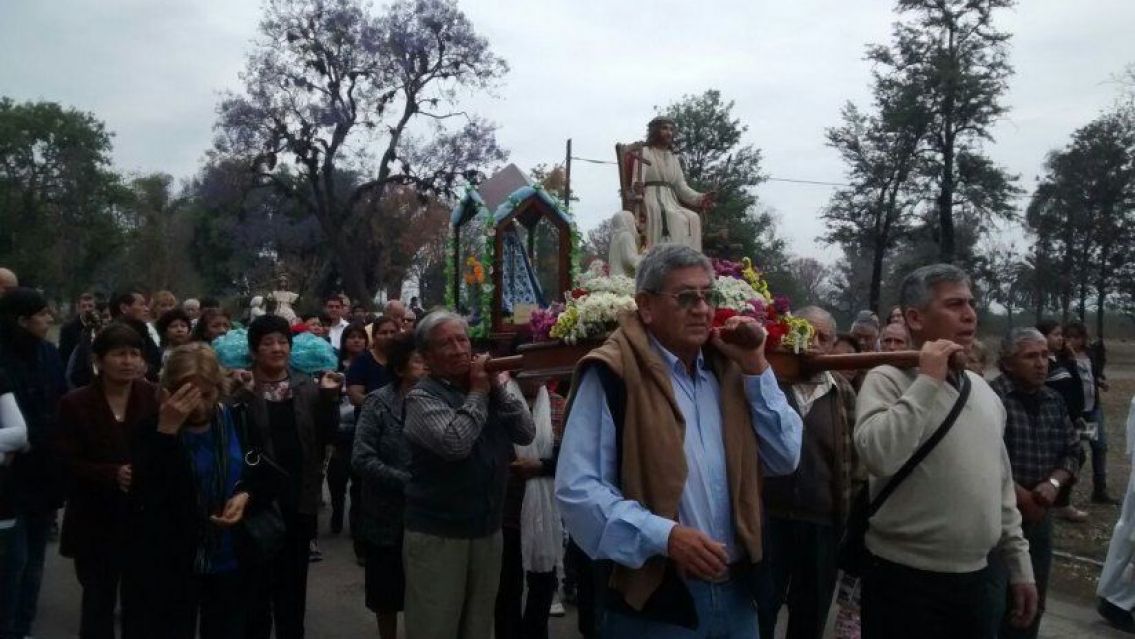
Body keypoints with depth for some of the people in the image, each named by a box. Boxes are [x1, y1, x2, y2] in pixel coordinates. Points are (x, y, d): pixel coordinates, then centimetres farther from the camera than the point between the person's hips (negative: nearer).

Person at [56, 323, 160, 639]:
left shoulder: (155, 397, -3)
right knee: (98, 602, 14)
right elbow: (67, 464, -7)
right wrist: (114, 474, -21)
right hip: (96, 523, 0)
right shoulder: (75, 403, -2)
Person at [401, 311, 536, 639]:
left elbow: (526, 433, 0)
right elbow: (455, 443, -28)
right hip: (437, 534, -6)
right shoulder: (422, 397, -11)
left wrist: (496, 388, -8)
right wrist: (477, 393, -15)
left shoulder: (486, 388, 8)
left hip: (488, 530, 6)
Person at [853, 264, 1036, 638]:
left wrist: (1019, 564, 15)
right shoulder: (888, 380, -11)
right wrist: (928, 381, -22)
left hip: (974, 578, 7)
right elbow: (878, 457, -29)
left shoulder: (982, 389, 11)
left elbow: (1001, 484, 17)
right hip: (906, 580, -6)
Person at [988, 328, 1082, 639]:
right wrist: (1019, 495, -15)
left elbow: (1073, 451, 12)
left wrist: (1054, 482, -7)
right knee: (991, 603, -5)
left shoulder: (1054, 401, 8)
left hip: (1039, 515, 7)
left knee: (1032, 603, 18)